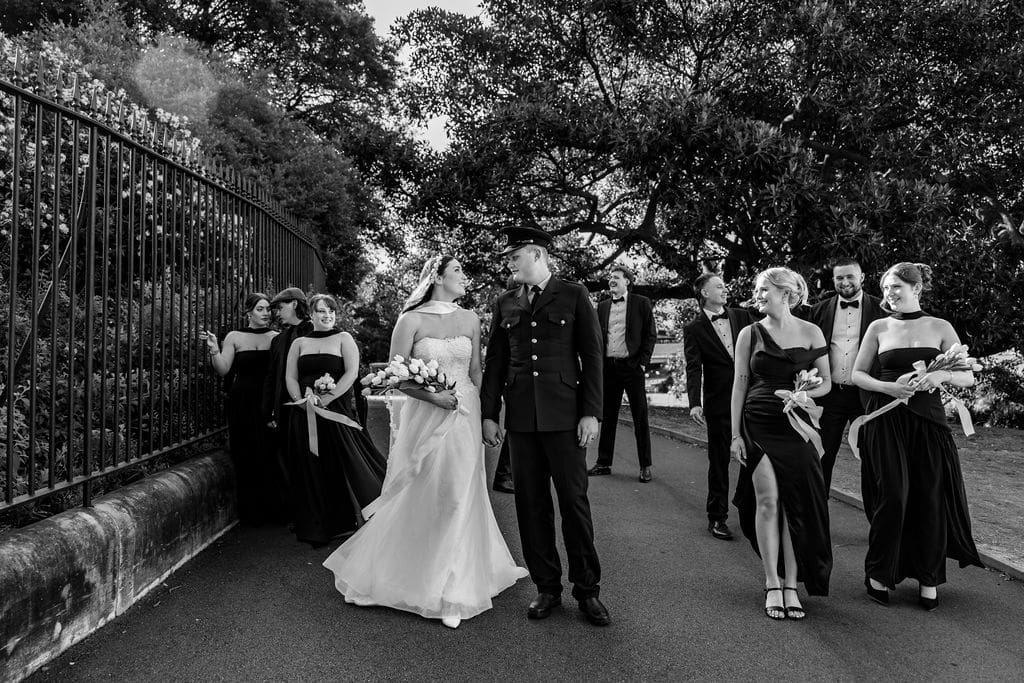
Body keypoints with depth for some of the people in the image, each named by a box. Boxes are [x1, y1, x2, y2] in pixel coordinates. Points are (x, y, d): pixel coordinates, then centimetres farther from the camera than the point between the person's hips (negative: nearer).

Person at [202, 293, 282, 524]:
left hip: (269, 403, 0)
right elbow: (223, 370, -2)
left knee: (272, 456, -1)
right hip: (243, 404, 0)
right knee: (247, 457, 2)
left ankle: (274, 509, 11)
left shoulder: (277, 337, 7)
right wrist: (214, 350, -17)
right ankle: (251, 512, 12)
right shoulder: (234, 337, 6)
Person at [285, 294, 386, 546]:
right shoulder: (299, 343, 14)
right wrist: (301, 401, -10)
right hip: (305, 416, 3)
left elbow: (351, 373, -6)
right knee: (311, 471, 4)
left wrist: (326, 399, -13)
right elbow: (290, 377, 8)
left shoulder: (343, 339, 5)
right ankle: (317, 528, 14)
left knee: (344, 466, -5)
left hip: (337, 412, -3)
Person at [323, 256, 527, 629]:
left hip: (463, 419, 3)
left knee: (458, 498, 6)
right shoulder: (411, 320, -4)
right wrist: (433, 395, -15)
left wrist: (476, 413, 3)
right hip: (424, 418, -3)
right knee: (416, 499, 2)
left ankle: (451, 592, 18)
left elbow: (476, 372, 12)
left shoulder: (470, 319, 7)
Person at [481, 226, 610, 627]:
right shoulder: (505, 304, 12)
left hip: (565, 415, -3)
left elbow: (592, 356, 0)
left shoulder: (573, 296, 3)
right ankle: (547, 587, 18)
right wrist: (489, 414, 7)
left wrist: (591, 412, -6)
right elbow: (495, 362, 13)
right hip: (520, 417, 3)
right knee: (531, 503, 6)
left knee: (574, 500, 0)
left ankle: (587, 589, 14)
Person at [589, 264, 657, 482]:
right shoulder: (602, 307, 13)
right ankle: (604, 463, 17)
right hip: (608, 367, 4)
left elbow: (651, 335, 0)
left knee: (640, 418, 1)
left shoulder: (642, 303, 1)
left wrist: (643, 362, -8)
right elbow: (598, 336, 15)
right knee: (607, 417, 9)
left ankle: (645, 466, 8)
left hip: (632, 366, -4)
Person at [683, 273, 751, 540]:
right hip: (719, 402, -3)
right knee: (719, 461, 5)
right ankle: (716, 518, 16)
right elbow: (693, 369, -10)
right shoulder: (694, 329, -2)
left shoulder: (742, 316, 8)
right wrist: (694, 403, -22)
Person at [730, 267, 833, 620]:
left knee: (796, 504, 0)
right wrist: (735, 434, 0)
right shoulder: (750, 333, 4)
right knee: (768, 499, -7)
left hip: (795, 425, 1)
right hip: (758, 423, 0)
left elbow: (825, 382, 10)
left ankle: (791, 585, 11)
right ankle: (772, 585, 4)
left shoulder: (810, 332, 5)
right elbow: (740, 384, 5)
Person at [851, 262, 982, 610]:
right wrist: (889, 387, -10)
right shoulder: (879, 327, 6)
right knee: (892, 496, -6)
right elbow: (857, 374, 8)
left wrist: (942, 374, -17)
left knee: (931, 498, 1)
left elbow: (968, 376, 5)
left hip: (928, 421, 1)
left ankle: (929, 580, 17)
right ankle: (879, 574, 11)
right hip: (886, 421, -1)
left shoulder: (940, 328, 6)